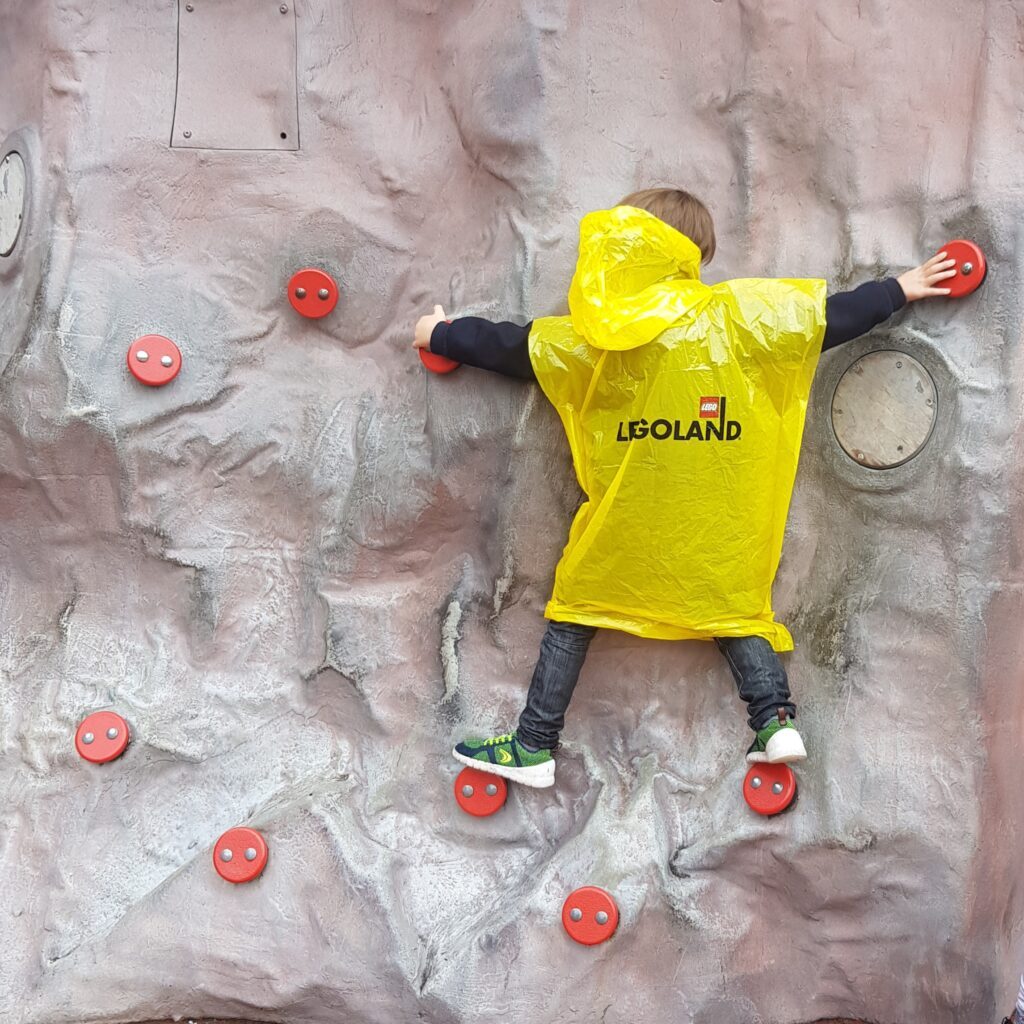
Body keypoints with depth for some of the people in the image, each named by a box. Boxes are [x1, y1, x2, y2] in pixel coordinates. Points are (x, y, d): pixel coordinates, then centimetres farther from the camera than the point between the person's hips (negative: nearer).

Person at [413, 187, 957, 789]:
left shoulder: (594, 337, -6)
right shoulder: (740, 313, -6)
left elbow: (508, 348, 6)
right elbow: (836, 317, 2)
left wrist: (442, 336, 22)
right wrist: (901, 290, 18)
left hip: (624, 523, -1)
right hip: (717, 526, 1)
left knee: (575, 610, 13)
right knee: (733, 608, 21)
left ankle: (533, 749, 18)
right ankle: (776, 721, 7)